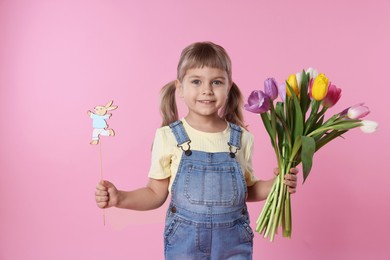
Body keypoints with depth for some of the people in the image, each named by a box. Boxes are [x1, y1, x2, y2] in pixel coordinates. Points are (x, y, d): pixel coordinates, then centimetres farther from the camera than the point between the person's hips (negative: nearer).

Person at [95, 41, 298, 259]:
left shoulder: (241, 138, -5)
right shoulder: (168, 136, -10)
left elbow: (247, 190, 9)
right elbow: (157, 194, -1)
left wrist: (276, 184, -7)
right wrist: (120, 198, -15)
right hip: (184, 241, -1)